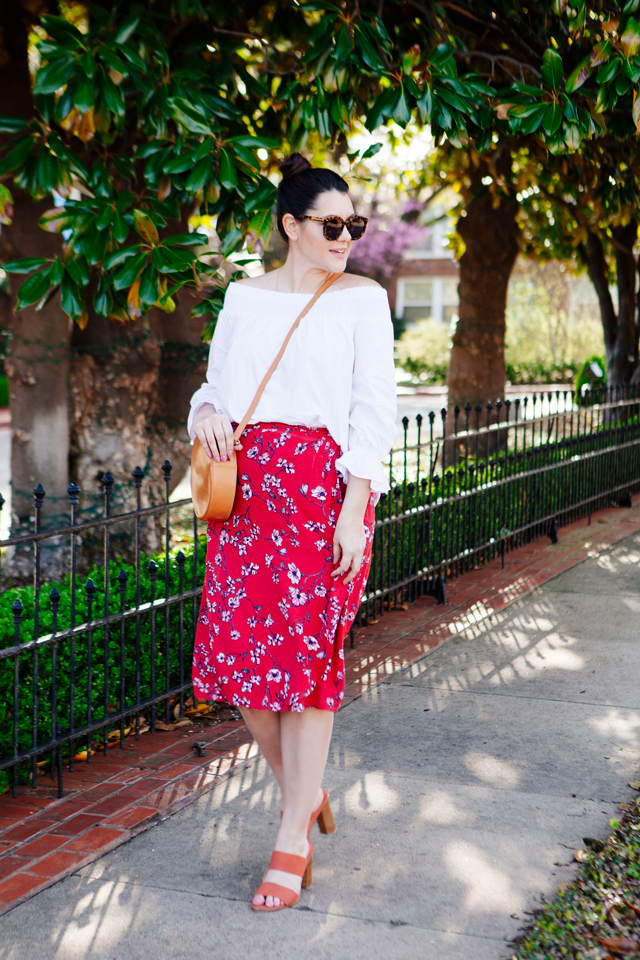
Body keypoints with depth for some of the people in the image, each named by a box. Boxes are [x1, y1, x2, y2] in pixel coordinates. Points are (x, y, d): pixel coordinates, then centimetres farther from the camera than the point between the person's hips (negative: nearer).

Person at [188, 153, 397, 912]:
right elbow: (217, 383, 19)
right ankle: (301, 790, 25)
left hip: (325, 485, -4)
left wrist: (354, 509, -11)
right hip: (246, 486, 4)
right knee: (236, 645, 1)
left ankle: (293, 836, 7)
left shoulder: (362, 297, 4)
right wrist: (207, 411, -6)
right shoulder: (244, 297, 14)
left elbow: (373, 409, -2)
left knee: (308, 650, -4)